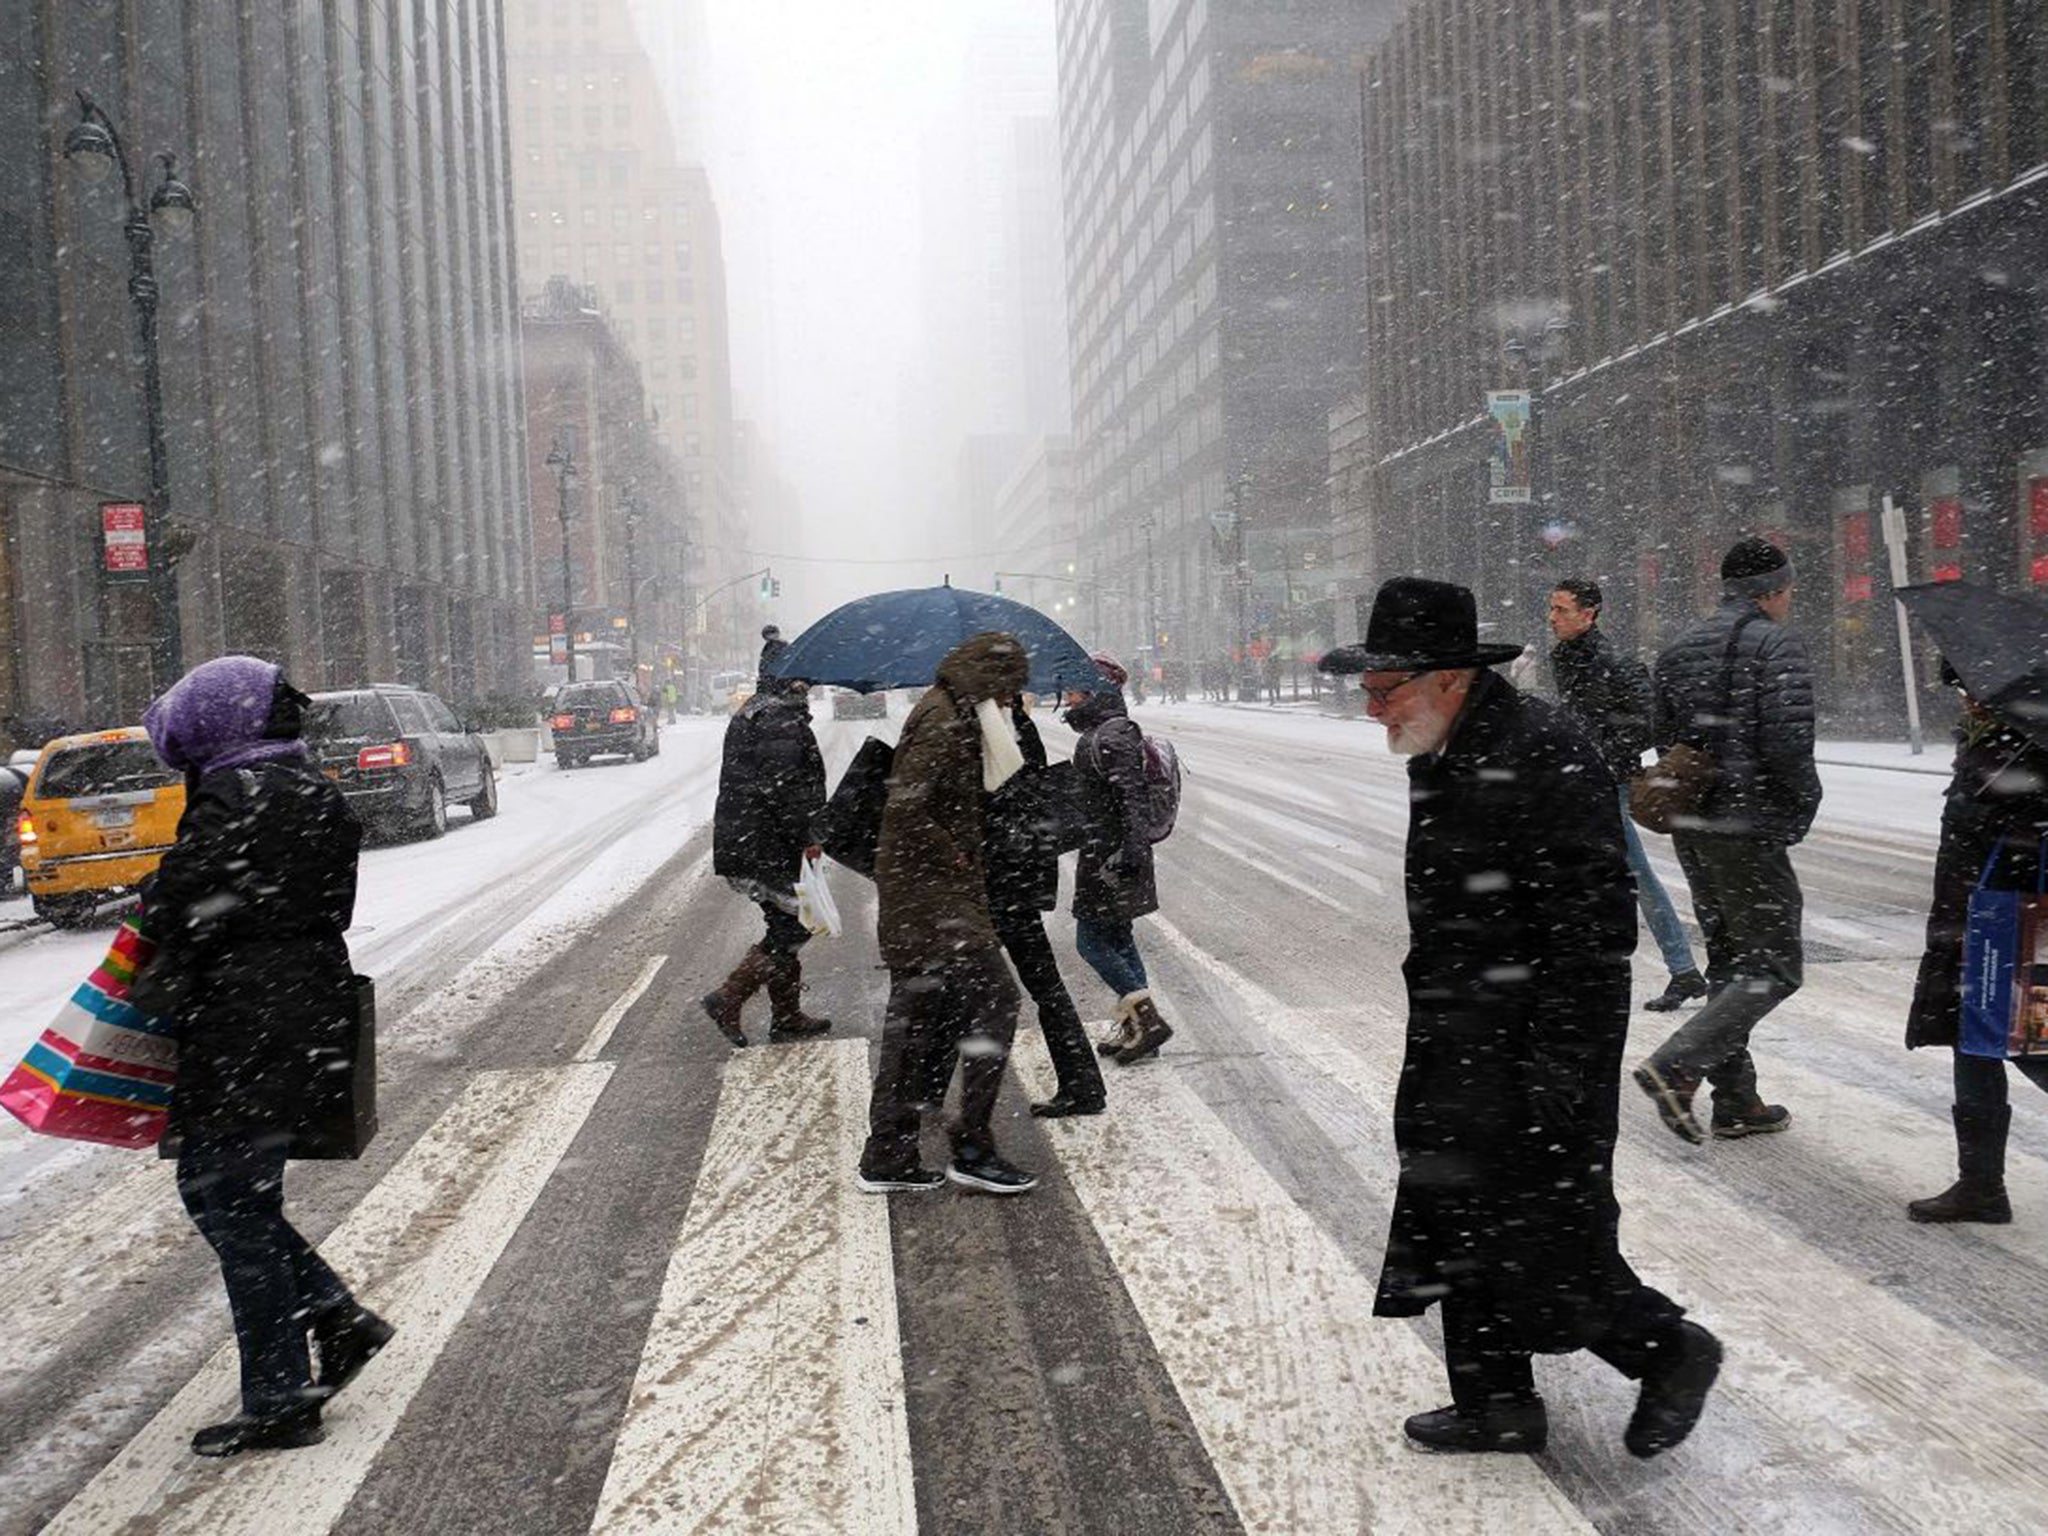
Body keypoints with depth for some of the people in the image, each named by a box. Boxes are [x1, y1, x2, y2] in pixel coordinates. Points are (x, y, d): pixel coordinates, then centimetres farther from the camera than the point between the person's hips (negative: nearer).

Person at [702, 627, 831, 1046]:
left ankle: (787, 1016, 21)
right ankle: (727, 999, -7)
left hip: (741, 840, 10)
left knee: (785, 926, 16)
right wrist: (808, 836, -15)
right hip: (767, 849, -10)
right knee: (791, 928, -4)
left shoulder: (749, 713, 18)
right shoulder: (781, 718, -15)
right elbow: (786, 785, -22)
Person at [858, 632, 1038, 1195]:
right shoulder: (942, 721, -14)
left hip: (914, 895, 11)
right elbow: (906, 809, -23)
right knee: (993, 999, -10)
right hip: (930, 894, -11)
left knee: (915, 1021, 12)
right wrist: (955, 858, -15)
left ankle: (886, 1159, 18)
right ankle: (972, 1150, -5)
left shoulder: (954, 714, 17)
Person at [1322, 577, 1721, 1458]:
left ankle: (1670, 1351, 22)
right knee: (1460, 1225, 16)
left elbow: (1593, 928, -22)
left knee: (1543, 1247, -2)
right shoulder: (1442, 759, 9)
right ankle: (1496, 1406, 31)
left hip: (1531, 1056, -9)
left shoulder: (1543, 756, -20)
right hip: (1460, 1054, 10)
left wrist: (1557, 1065, -23)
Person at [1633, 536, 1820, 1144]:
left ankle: (1736, 1100, 18)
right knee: (1774, 965, -2)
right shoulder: (1776, 647, -10)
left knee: (1728, 960, 16)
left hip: (1691, 829, 8)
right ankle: (1674, 1067, -15)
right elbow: (1788, 743, -19)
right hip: (1748, 830, -8)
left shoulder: (1679, 649, 14)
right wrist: (1803, 804, -3)